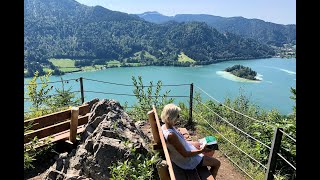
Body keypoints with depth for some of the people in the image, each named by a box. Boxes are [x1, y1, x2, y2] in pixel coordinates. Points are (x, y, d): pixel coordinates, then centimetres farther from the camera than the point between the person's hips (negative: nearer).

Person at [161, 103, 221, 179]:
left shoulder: (165, 126, -10)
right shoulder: (171, 135, -37)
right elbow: (185, 154, -28)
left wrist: (192, 142, 7)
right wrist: (201, 151, -21)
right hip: (186, 160, -8)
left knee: (211, 150, 21)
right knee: (217, 163, 6)